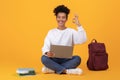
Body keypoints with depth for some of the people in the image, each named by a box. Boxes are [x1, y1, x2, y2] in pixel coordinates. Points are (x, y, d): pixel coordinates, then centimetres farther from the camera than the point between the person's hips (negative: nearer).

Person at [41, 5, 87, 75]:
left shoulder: (71, 31, 4)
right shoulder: (51, 32, 8)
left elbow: (82, 40, -12)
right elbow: (46, 47, -1)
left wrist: (79, 25, -16)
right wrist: (47, 53, -25)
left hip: (66, 60, 0)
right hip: (54, 60, 0)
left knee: (77, 58, -30)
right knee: (44, 58, -29)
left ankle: (52, 69, -29)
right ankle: (66, 71, -28)